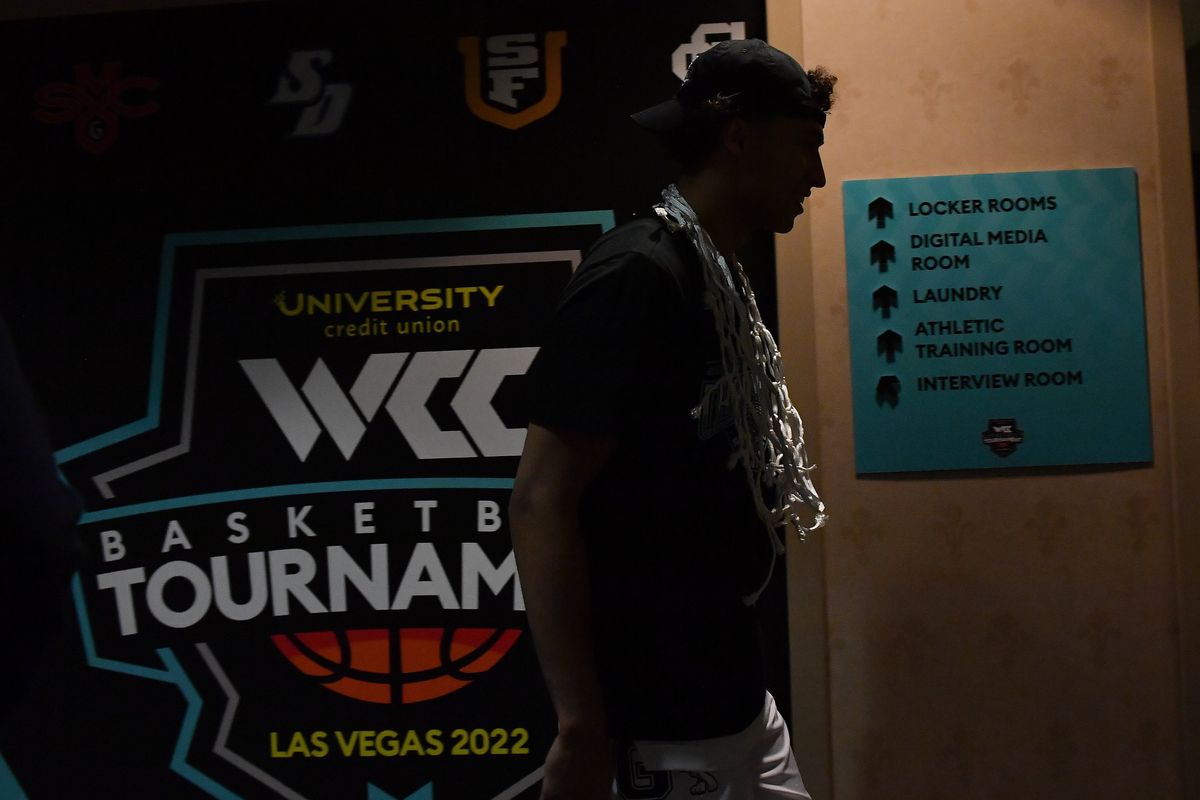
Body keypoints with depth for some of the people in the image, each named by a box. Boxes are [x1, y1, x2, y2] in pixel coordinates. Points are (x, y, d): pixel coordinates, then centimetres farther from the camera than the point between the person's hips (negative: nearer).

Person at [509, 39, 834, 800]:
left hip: (733, 689, 9)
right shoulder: (638, 274, -17)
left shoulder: (721, 278, 10)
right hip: (663, 719, -9)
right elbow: (541, 501, -21)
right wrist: (583, 727, -22)